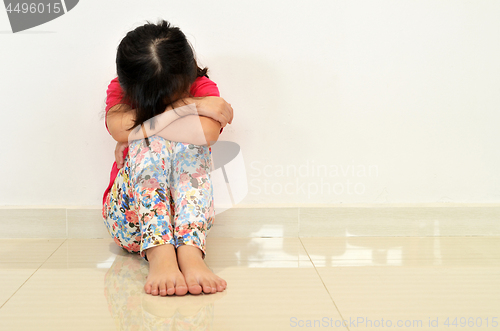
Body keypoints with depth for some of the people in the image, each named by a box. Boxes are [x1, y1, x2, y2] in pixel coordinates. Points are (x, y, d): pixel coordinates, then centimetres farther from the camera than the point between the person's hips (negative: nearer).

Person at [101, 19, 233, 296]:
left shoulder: (203, 88, -2)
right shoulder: (120, 88, 0)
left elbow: (207, 132, -26)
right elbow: (118, 126, -25)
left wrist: (139, 129, -20)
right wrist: (188, 106, -24)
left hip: (188, 210, 0)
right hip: (128, 218, 0)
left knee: (188, 145, -26)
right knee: (152, 143, -27)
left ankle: (190, 251, -46)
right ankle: (159, 254, -47)